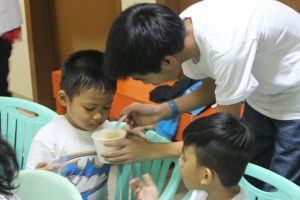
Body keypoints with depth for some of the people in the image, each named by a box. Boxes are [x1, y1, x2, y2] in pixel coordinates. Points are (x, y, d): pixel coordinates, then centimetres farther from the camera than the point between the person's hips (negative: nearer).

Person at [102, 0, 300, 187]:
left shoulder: (225, 48, -39)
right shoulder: (182, 29, -16)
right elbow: (212, 86, 3)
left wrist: (151, 150, -21)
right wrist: (162, 110, -11)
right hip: (263, 96, 7)